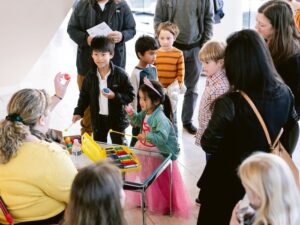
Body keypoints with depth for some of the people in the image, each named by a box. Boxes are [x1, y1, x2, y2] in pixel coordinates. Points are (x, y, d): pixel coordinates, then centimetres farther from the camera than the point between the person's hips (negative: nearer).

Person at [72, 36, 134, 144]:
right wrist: (78, 112, -2)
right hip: (98, 118, 4)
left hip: (117, 117, -4)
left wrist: (115, 96, -27)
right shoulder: (91, 75, -2)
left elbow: (130, 96, -13)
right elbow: (84, 95, 7)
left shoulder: (120, 74, -15)